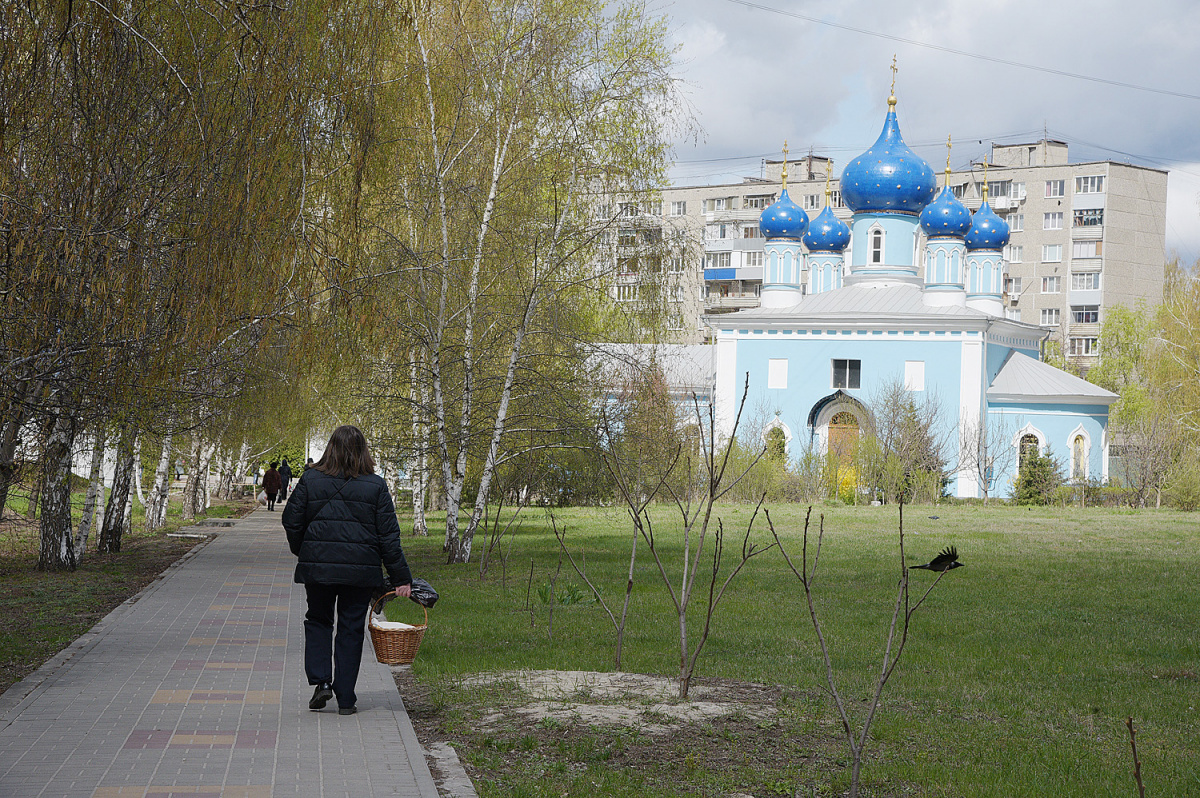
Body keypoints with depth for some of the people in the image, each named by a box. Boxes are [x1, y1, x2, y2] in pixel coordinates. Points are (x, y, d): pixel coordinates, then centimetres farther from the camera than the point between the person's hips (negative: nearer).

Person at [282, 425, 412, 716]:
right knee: (351, 629, 8)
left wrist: (304, 553, 21)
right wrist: (401, 577, 2)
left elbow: (291, 523, 2)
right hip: (361, 570, 0)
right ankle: (345, 699, 9)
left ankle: (321, 680, 0)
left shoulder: (310, 480, -2)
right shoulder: (376, 486, -2)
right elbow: (389, 536, -3)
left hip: (317, 566, 0)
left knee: (318, 621, 18)